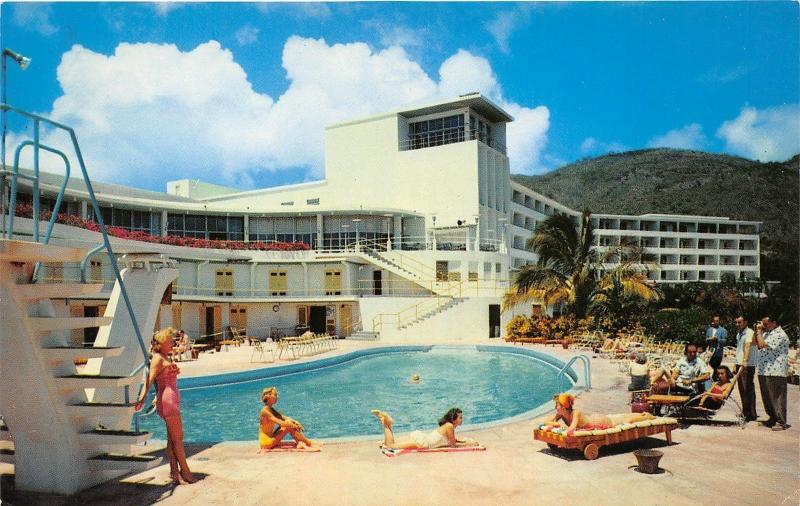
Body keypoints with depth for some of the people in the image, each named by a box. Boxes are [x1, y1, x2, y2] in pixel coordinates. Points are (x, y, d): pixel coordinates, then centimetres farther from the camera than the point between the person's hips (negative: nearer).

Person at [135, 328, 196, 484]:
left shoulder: (165, 358, 16)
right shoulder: (158, 358, -11)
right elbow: (150, 380, -20)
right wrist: (142, 399, -27)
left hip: (172, 399, 9)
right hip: (167, 399, -9)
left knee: (172, 438, 10)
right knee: (178, 437, -3)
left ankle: (175, 472, 15)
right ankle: (185, 472, 4)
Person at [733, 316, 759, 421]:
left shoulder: (749, 333, -14)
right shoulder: (738, 333, 14)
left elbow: (748, 346, -29)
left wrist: (745, 361, -42)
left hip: (748, 365, -9)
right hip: (740, 365, 9)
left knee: (748, 390, -5)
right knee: (742, 389, 15)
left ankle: (751, 414, 1)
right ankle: (745, 412, 25)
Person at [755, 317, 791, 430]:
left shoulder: (779, 335, -15)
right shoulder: (767, 333, 15)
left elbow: (762, 344, -23)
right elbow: (757, 343, 21)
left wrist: (759, 331, -11)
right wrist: (757, 331, 9)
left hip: (775, 372, -9)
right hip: (764, 370, 9)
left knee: (777, 397, -4)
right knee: (767, 397, 15)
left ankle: (782, 422, 3)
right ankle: (772, 418, 26)